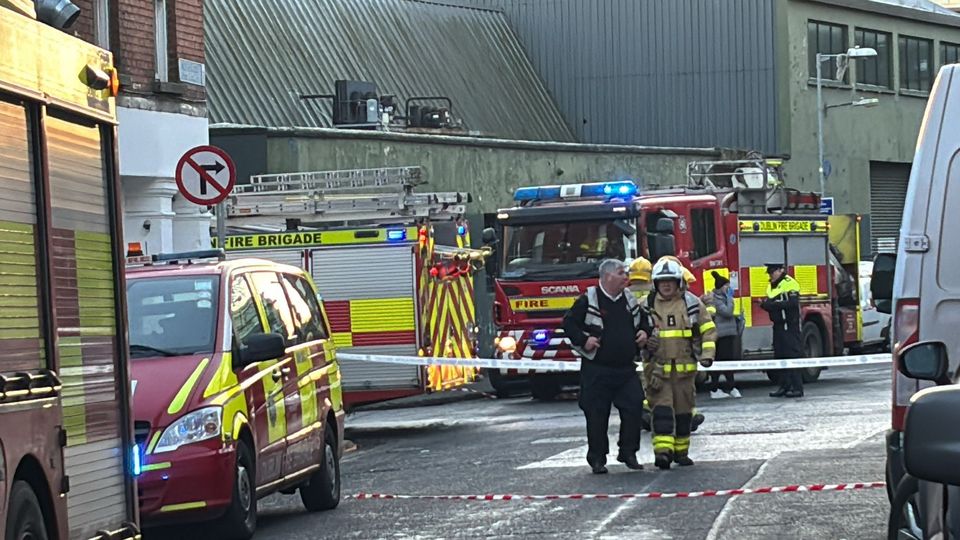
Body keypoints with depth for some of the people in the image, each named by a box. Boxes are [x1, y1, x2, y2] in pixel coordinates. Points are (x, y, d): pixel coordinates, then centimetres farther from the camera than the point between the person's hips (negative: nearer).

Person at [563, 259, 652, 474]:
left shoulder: (630, 300, 11)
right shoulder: (588, 300, -6)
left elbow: (644, 319, 27)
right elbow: (569, 322, -4)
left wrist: (644, 332, 8)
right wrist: (583, 340, -14)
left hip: (626, 369, 5)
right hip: (597, 369, -5)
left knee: (633, 409, -2)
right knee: (596, 415, 0)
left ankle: (628, 452, 11)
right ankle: (597, 459, 8)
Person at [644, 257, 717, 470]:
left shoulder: (692, 303, 4)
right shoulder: (647, 305, 4)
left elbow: (708, 329, 8)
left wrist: (707, 354, -5)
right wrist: (643, 341, -9)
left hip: (685, 368, 2)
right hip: (658, 369, -1)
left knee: (684, 410, 8)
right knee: (662, 409, -12)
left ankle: (681, 451, 20)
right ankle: (662, 450, -19)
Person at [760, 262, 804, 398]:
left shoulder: (790, 283, -10)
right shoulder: (771, 286, 18)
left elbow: (792, 303, -22)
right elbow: (770, 304, 23)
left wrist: (773, 304, -22)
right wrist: (765, 304, -1)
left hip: (790, 325, -9)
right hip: (778, 325, 9)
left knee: (793, 356, -9)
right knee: (780, 356, 9)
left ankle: (797, 388, -9)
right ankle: (785, 386, 13)